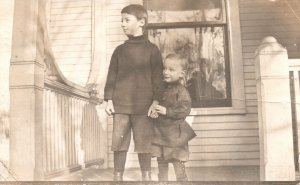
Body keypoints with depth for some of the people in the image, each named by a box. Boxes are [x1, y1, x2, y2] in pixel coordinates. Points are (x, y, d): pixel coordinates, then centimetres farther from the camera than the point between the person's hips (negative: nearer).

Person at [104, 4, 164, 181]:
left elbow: (157, 77, 0)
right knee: (119, 144, 5)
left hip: (144, 106, -3)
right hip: (121, 105, 3)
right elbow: (112, 76, 11)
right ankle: (117, 177, 16)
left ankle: (146, 177, 18)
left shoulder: (152, 49, 3)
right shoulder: (119, 50, 12)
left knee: (144, 145, 4)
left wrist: (155, 101, -8)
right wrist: (109, 99, 3)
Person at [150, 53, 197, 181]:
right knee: (161, 162, 16)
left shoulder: (181, 91, -13)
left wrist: (167, 111, -23)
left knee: (178, 163, 3)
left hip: (175, 133, -6)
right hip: (159, 132, 6)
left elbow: (185, 110, -21)